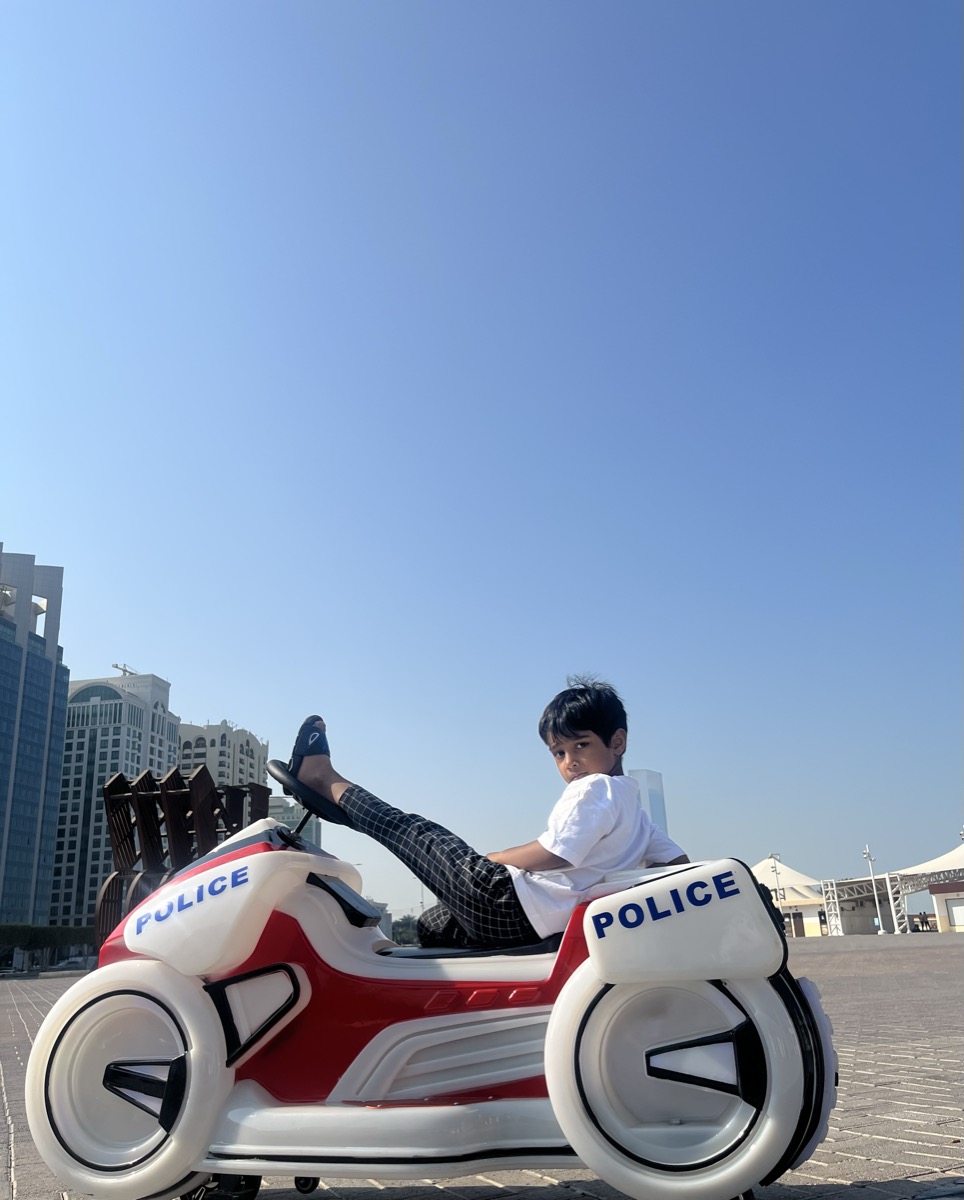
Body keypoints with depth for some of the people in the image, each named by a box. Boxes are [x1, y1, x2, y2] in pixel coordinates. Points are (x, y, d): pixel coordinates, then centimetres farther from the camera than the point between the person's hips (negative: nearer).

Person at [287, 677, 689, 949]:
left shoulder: (593, 788, -11)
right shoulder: (634, 809, 16)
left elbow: (552, 855, -21)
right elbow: (678, 862, 14)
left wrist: (486, 860, -8)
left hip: (507, 903, -9)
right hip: (533, 929, 9)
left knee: (412, 831, 3)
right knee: (432, 924, 29)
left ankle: (327, 781, 19)